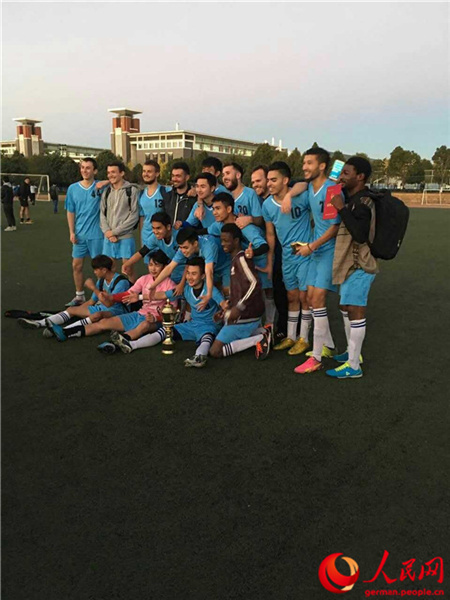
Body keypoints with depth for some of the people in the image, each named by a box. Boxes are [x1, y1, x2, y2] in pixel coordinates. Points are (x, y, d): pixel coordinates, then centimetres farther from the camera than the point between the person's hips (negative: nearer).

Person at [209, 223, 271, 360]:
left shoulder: (241, 258, -15)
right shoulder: (235, 259, 14)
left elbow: (254, 283, -28)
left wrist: (238, 307, -29)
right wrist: (227, 308, 14)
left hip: (245, 316, -10)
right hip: (243, 314, 10)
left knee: (215, 351, -8)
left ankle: (259, 339, -11)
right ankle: (262, 332, 14)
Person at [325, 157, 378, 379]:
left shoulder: (363, 202, -18)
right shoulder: (351, 196, 9)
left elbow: (361, 234, -31)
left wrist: (342, 208, -27)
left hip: (359, 265, -10)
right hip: (349, 262, 10)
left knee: (355, 310, -7)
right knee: (346, 307, 19)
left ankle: (353, 366, 0)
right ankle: (352, 352, 34)